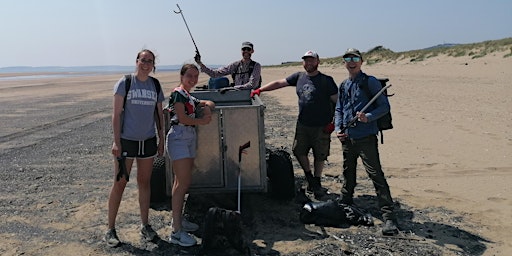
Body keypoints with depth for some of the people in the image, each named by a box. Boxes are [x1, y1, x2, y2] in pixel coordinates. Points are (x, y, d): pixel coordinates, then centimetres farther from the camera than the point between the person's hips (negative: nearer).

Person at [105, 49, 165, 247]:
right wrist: (116, 141, -12)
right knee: (119, 184, 1)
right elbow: (116, 114, -7)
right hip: (126, 140, -4)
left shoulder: (155, 86, 7)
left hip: (148, 141, 4)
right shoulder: (125, 83, -5)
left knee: (144, 182, 12)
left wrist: (161, 140, 9)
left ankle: (145, 226, 23)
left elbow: (159, 115, 12)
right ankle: (110, 230, 11)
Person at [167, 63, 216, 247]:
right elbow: (182, 118, -15)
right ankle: (176, 232, -13)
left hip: (190, 138, 9)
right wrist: (201, 121, 0)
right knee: (182, 183, -13)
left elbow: (210, 104, 28)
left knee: (182, 182, 12)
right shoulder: (178, 93, -6)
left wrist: (207, 106, 4)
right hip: (179, 137, -9)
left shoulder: (190, 98, 19)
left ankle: (178, 220, 21)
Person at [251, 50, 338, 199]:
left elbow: (337, 102, -5)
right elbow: (279, 83, 9)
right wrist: (260, 89, 2)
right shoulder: (299, 77, 6)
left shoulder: (326, 80, -6)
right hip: (303, 124, 4)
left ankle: (316, 183, 26)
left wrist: (334, 122, -10)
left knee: (319, 156, 7)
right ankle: (309, 177, 29)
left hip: (321, 126, -4)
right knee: (299, 151, 6)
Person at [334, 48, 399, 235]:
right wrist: (338, 128, 5)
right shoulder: (343, 86, 14)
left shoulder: (370, 82, -5)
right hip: (347, 138, 7)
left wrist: (368, 117, -24)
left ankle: (389, 216, -8)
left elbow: (384, 106, -7)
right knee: (348, 173, 20)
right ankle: (345, 204, 39)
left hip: (366, 138, -7)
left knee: (376, 174, -10)